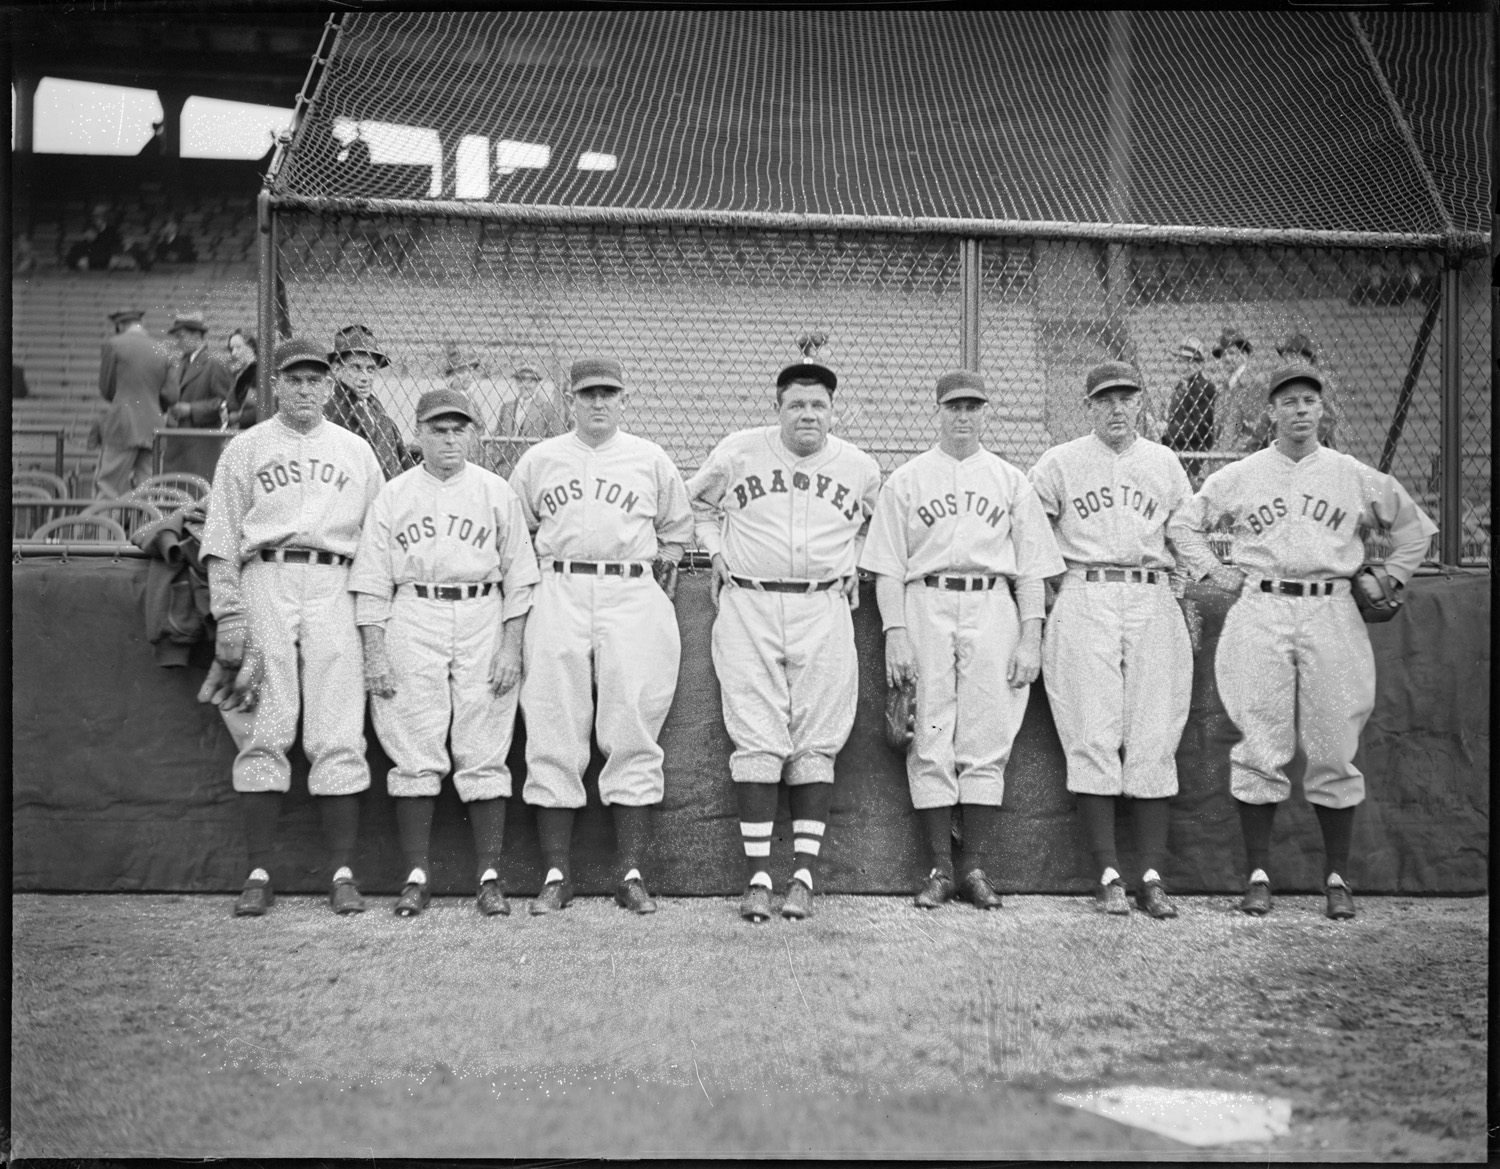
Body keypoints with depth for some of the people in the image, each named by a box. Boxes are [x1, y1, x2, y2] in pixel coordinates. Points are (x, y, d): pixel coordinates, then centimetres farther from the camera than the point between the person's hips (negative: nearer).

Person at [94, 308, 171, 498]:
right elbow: (167, 396, 8)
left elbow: (106, 390, 3)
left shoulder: (114, 345, -1)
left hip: (123, 426, -5)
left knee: (108, 488, -5)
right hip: (151, 429, 5)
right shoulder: (160, 352, 12)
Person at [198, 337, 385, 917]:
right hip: (265, 583, -1)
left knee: (338, 735, -5)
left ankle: (342, 873, -2)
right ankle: (259, 874, 0)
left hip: (333, 586, 1)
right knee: (263, 732, -4)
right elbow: (221, 538, 8)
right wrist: (229, 615, -4)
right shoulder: (246, 448, 14)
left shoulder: (356, 451, 19)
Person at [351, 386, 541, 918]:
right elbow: (372, 581, 7)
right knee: (415, 755, -1)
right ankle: (416, 878, 5)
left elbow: (518, 575, 7)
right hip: (412, 621, 0)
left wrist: (511, 646, -2)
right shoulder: (392, 496, 9)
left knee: (484, 755, -2)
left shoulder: (496, 492, 9)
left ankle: (489, 876, 2)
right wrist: (374, 653, -2)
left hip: (483, 620, 0)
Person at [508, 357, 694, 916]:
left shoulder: (651, 460, 12)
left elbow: (676, 528, 21)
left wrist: (660, 584, 11)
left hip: (633, 597, 0)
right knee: (553, 738, -3)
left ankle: (630, 874, 2)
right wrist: (533, 584, 8)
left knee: (632, 737, -3)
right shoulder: (539, 460, 13)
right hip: (558, 596, 0)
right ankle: (556, 875, 2)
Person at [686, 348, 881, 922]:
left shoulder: (861, 467, 5)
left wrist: (851, 567, 13)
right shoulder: (737, 453, 1)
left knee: (816, 744, -1)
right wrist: (720, 554, 9)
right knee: (757, 741, -5)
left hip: (824, 610, 1)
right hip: (748, 607, -1)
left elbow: (869, 523, 26)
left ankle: (804, 875, 4)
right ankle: (758, 876, -2)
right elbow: (699, 501, 19)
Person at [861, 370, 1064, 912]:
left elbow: (1031, 568, 11)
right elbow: (888, 567, 6)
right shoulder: (906, 479, 10)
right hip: (926, 607, -1)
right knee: (930, 743, -3)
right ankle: (939, 869, 2)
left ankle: (976, 867, 4)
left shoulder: (1011, 481, 14)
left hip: (992, 610, 1)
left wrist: (1030, 639, 1)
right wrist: (895, 635, -4)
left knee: (986, 743, -2)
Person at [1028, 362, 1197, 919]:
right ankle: (1109, 876, -3)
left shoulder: (1165, 464, 16)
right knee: (1094, 738, -7)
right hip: (1084, 602, -2)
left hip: (1153, 602, 2)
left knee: (1154, 742, -2)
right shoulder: (1058, 463, 8)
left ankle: (1152, 877, 1)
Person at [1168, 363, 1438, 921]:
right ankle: (1258, 874, 5)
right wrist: (1213, 572, 8)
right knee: (1260, 749, -3)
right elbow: (1182, 524, 18)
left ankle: (1336, 877, 10)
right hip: (1259, 614, -1)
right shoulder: (1238, 476, 8)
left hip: (1332, 615, 1)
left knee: (1334, 751, 1)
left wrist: (1385, 577, 11)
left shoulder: (1356, 477, 10)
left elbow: (1415, 525, 20)